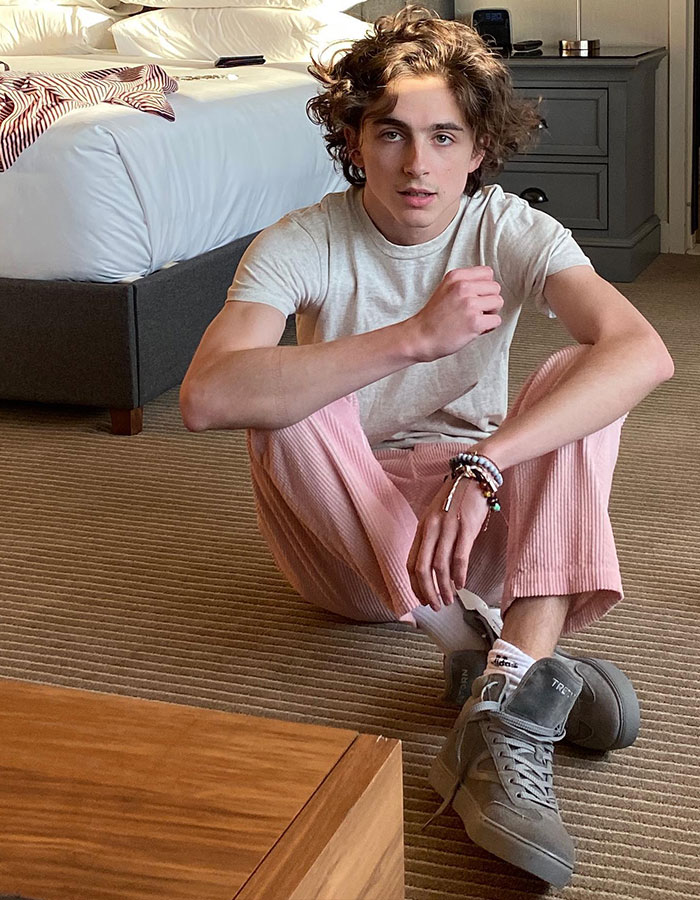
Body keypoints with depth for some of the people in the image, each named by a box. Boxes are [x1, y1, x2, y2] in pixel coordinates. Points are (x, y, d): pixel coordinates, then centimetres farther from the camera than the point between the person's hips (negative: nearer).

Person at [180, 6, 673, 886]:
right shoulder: (300, 245, -13)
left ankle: (505, 710, -43)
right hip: (342, 533, -1)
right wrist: (415, 337, -37)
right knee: (286, 396, -28)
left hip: (476, 520, 1)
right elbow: (205, 397, -32)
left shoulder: (512, 233, -11)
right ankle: (498, 649, -33)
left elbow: (644, 351, -30)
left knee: (577, 374, -25)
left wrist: (479, 467, -43)